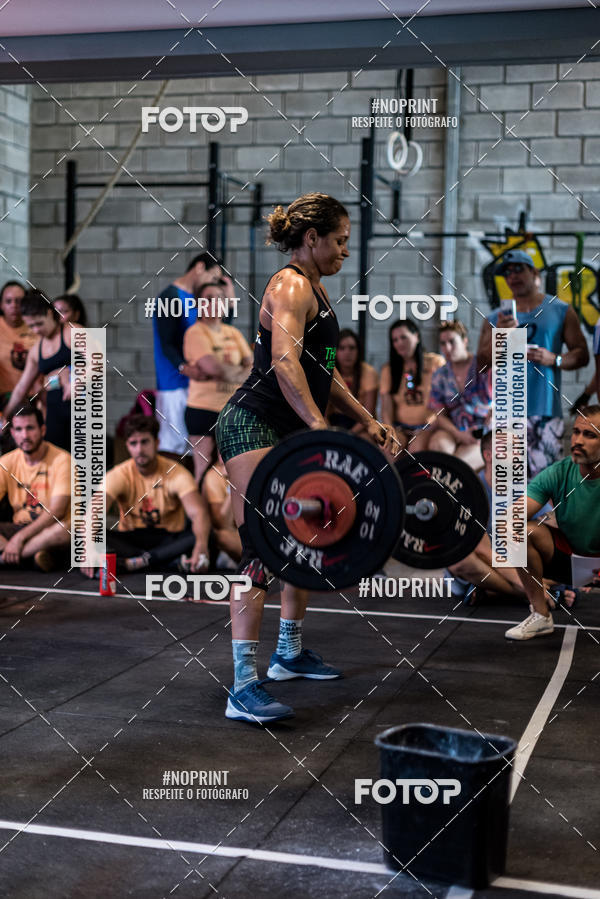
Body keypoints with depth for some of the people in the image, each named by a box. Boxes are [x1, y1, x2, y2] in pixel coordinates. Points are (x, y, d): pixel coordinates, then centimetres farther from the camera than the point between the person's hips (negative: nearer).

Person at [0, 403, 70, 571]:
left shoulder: (61, 460, -10)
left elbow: (56, 511, -18)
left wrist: (20, 537, -25)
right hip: (20, 527, 4)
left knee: (64, 529, -39)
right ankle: (35, 553, -27)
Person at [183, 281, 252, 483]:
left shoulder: (233, 333, 14)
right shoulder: (195, 333, -5)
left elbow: (251, 366, 5)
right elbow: (212, 367, -18)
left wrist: (226, 372, -13)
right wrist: (240, 371, -3)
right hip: (203, 408, -5)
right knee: (204, 469, -3)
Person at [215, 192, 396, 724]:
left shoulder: (316, 290, 19)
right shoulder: (291, 286, -12)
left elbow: (324, 371, 27)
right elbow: (284, 361, -30)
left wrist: (367, 421, 28)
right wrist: (318, 424, -40)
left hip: (290, 433, 11)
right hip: (254, 426, -11)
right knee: (263, 550, -17)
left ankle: (290, 654, 34)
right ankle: (243, 688, -17)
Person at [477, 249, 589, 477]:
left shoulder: (560, 311, 9)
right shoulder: (496, 319, 15)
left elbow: (582, 354, 7)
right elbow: (482, 362, 8)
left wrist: (554, 359, -12)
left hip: (544, 410, -3)